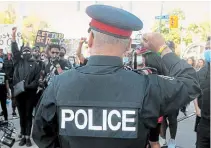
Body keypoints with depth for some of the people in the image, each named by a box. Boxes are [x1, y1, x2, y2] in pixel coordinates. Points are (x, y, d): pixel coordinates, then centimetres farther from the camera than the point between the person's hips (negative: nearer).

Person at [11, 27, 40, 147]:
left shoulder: (35, 65, 5)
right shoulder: (18, 62, 9)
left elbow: (37, 80, -2)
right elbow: (15, 51, -5)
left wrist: (28, 86, -16)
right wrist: (14, 36, -15)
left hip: (30, 93, -2)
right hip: (19, 93, 2)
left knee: (28, 115, 3)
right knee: (22, 115, 9)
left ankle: (27, 137, 8)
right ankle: (23, 136, 17)